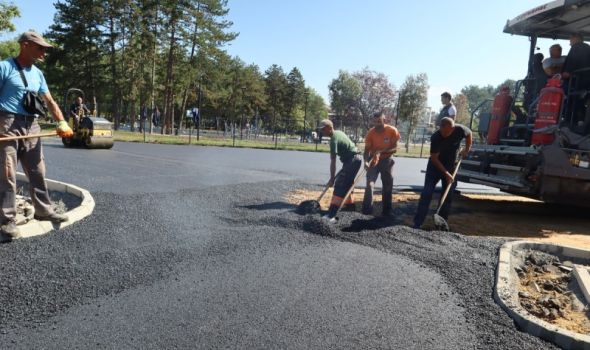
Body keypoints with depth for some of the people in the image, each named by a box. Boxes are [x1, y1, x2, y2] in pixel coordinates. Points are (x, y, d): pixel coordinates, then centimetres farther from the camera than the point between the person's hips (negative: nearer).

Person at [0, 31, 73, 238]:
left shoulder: (38, 74, 16)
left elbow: (50, 102, 17)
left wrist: (62, 123, 4)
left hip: (31, 126, 7)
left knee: (37, 172, 11)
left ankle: (43, 211, 21)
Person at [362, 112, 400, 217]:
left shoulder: (392, 131, -17)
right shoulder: (370, 133, -16)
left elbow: (394, 148, -13)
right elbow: (367, 150, -14)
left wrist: (381, 151, -30)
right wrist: (366, 161, -34)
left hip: (386, 160, 1)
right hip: (373, 160, -1)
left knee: (388, 185, 7)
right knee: (369, 183, -13)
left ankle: (386, 210, 20)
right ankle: (367, 209, -9)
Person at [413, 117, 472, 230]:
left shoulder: (460, 130, -19)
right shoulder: (436, 137, -27)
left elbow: (469, 134, 6)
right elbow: (434, 158, -22)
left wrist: (467, 149, 3)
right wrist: (446, 173, -25)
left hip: (451, 166, 3)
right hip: (435, 165, -3)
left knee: (448, 195, 5)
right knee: (426, 193, -11)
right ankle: (417, 223, -11)